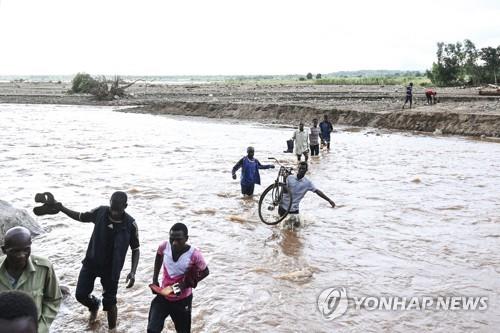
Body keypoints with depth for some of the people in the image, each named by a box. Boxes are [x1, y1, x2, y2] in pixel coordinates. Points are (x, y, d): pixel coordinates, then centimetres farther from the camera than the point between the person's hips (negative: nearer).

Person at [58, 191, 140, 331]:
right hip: (91, 262, 3)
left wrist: (133, 272, -23)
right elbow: (81, 217, 4)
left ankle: (112, 329, 27)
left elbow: (135, 249, -11)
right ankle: (94, 306, 43)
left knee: (109, 302, 3)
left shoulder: (130, 224, -21)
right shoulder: (100, 212, -16)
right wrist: (61, 208, -9)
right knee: (81, 294, 8)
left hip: (111, 268, -3)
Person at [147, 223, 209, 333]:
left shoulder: (194, 255, -27)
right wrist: (155, 280, 3)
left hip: (183, 299, -2)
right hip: (163, 296, 2)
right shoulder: (164, 247, -17)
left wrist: (187, 283, -18)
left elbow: (205, 272, -8)